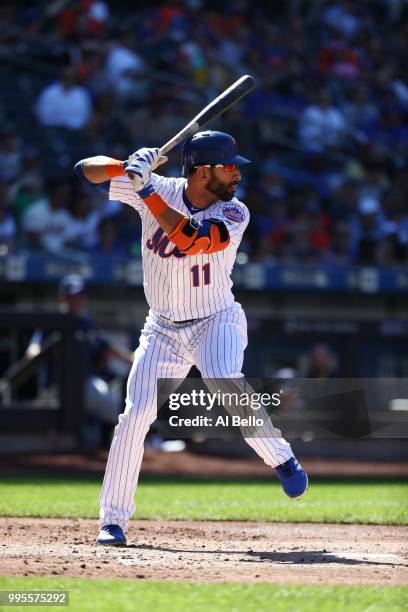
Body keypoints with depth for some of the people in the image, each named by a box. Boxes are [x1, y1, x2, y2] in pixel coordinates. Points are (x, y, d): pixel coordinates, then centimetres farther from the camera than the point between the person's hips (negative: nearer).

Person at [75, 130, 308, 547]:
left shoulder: (234, 214, -13)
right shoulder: (159, 190, -8)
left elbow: (189, 239, -32)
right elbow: (86, 170, -7)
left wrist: (145, 190, -32)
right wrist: (127, 168, -28)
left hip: (217, 321, -2)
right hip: (163, 329, 2)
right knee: (135, 414, -10)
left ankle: (281, 458, -9)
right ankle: (113, 519, 0)